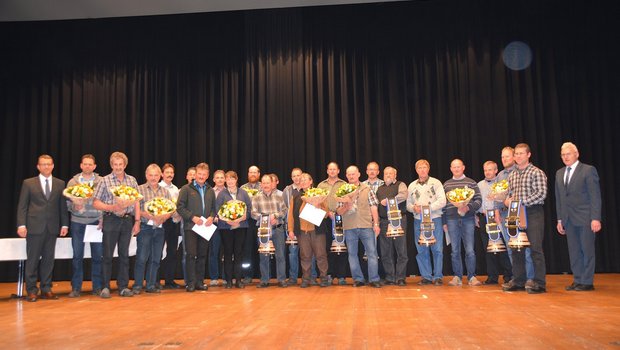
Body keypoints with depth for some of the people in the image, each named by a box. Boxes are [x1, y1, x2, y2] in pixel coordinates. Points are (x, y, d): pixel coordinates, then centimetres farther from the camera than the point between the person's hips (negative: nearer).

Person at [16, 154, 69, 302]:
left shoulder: (60, 184, 10)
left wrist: (64, 224, 3)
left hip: (52, 227, 2)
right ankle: (32, 290, 10)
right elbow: (22, 206, 1)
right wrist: (21, 225, -8)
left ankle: (46, 289, 14)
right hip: (34, 227, -2)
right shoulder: (28, 183, 5)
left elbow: (63, 206, 9)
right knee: (33, 259, 1)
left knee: (49, 259, 6)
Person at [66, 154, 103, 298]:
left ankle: (97, 287, 12)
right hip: (77, 222, 1)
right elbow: (67, 202, 5)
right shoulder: (72, 182, 7)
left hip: (96, 222, -1)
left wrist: (103, 220, -5)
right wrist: (74, 207, -15)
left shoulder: (101, 182, 4)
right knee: (77, 256, 4)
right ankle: (76, 288, 13)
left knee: (98, 256, 1)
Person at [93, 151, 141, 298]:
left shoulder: (132, 180, 9)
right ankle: (105, 287, 11)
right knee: (108, 255, 2)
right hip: (111, 220, -3)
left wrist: (137, 221, 2)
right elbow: (96, 203, -2)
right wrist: (112, 207, -17)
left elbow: (136, 202, 9)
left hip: (127, 220, 3)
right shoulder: (105, 180, 0)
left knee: (124, 254, 8)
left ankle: (123, 286, 15)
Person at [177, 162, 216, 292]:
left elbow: (213, 208, 15)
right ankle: (191, 283, 1)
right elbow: (180, 207, -7)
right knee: (191, 255, -5)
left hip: (205, 227, 4)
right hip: (191, 227, -4)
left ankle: (200, 282, 16)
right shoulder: (186, 189, -1)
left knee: (202, 255, 8)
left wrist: (211, 217, -5)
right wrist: (193, 217, -16)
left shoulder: (210, 191, 13)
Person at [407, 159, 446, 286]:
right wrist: (414, 208, -7)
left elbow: (442, 201, -6)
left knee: (437, 249, -4)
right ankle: (426, 276, 12)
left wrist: (428, 207, -15)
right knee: (421, 250, 4)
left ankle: (437, 276, 5)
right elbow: (408, 204, 15)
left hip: (434, 219, -3)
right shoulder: (412, 186, 14)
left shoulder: (436, 183, 4)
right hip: (418, 221, 3)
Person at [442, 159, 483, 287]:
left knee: (470, 250, -3)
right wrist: (444, 222, 7)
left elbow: (478, 200, 2)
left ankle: (472, 277, 7)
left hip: (468, 219, -2)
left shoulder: (471, 183, 6)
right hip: (452, 220, 2)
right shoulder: (446, 185, 12)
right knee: (455, 250, 4)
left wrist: (468, 207, -17)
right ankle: (457, 277, 11)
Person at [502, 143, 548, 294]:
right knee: (516, 248, 8)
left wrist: (520, 201, -17)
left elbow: (541, 194, -13)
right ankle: (518, 281, 16)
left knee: (535, 248, -6)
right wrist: (507, 200, -2)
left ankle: (539, 283, 0)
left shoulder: (537, 173, -3)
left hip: (533, 213, -6)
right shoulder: (512, 176, 15)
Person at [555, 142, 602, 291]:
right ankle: (577, 280, 15)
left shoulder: (588, 170, -3)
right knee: (574, 251, 8)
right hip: (569, 220, 5)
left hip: (585, 218, -5)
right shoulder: (559, 173, 14)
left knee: (587, 250, 0)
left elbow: (595, 196, -8)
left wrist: (595, 218, -14)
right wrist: (560, 219, 12)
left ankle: (587, 282, 7)